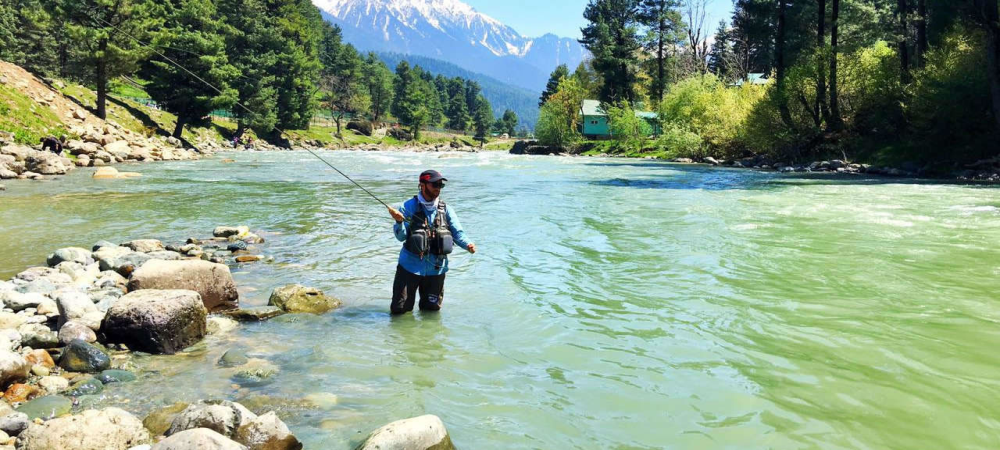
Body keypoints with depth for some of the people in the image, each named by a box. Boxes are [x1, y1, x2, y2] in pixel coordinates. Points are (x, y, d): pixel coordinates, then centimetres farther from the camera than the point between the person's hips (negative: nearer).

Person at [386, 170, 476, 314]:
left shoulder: (446, 210, 4)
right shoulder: (409, 206, -5)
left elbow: (457, 233, 0)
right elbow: (401, 236, -8)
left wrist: (467, 245, -20)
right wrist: (399, 221, -29)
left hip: (436, 268, 3)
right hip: (410, 265, -2)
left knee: (432, 309, 14)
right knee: (399, 309, 2)